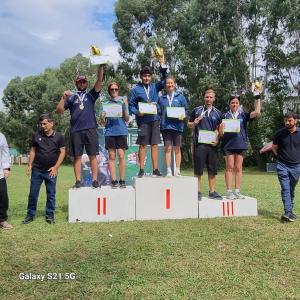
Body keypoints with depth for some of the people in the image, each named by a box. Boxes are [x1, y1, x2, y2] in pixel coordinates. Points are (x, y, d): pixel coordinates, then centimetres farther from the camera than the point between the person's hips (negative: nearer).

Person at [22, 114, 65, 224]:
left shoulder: (58, 136, -3)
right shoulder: (36, 135, 2)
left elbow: (62, 152, -4)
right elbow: (33, 150, 9)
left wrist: (56, 167, -10)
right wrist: (30, 165, 2)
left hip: (51, 171, -1)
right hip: (36, 170, 2)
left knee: (51, 194, 6)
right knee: (33, 194, 7)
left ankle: (50, 215, 18)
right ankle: (30, 215, 21)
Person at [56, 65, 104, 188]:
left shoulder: (91, 95, 13)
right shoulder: (71, 97, 13)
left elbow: (99, 81, 1)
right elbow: (59, 110, 5)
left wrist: (101, 66, -9)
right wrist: (64, 97, -7)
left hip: (90, 129, -1)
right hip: (75, 131, 1)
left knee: (93, 156, -1)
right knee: (77, 157, 3)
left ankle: (95, 180, 1)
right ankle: (78, 181, 7)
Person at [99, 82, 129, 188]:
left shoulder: (123, 101, 11)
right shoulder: (105, 103, 11)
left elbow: (127, 119, 6)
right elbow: (102, 123, 10)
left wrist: (124, 107, -7)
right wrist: (102, 118, -12)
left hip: (121, 131, -1)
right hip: (110, 132, 1)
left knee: (121, 155, -5)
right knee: (111, 156, -1)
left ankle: (122, 180, 2)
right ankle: (114, 180, 4)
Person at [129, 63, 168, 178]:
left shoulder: (155, 87, 12)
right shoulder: (136, 89, 4)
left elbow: (164, 78, 6)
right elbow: (131, 105, 3)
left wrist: (161, 63, -2)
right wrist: (137, 112, -15)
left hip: (154, 119, 3)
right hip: (143, 120, -3)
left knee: (155, 145, 5)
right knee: (143, 145, 1)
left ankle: (155, 169, 11)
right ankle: (141, 169, 8)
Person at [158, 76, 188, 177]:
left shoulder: (180, 97, 8)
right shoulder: (161, 98, 13)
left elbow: (186, 110, 7)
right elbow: (159, 112, 14)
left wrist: (183, 116, -11)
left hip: (177, 125, -1)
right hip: (166, 126, 1)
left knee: (177, 149, 5)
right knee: (168, 148, -3)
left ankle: (177, 170, 11)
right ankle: (168, 170, 2)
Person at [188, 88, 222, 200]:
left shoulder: (217, 113, 11)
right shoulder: (197, 110, 6)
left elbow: (218, 129, 14)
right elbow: (189, 124, 12)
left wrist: (217, 140, -3)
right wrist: (195, 123, -9)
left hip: (212, 144, 3)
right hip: (199, 143, -2)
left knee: (213, 169, 5)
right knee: (198, 169, 0)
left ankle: (212, 192, 16)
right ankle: (198, 192, 9)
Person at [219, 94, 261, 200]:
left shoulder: (243, 115, 12)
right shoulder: (225, 116, 7)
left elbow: (257, 113, -2)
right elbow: (221, 133, 5)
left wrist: (258, 98, 1)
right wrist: (221, 129, -18)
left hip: (241, 144, 2)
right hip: (228, 144, -2)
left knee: (238, 168, 5)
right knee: (230, 167, -1)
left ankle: (237, 191, 11)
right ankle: (229, 191, 2)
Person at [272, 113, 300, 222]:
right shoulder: (280, 133, -1)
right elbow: (274, 147, 12)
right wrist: (280, 156, 5)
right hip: (282, 166, -1)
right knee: (285, 189, -9)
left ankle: (290, 210, 22)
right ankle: (288, 212, -12)